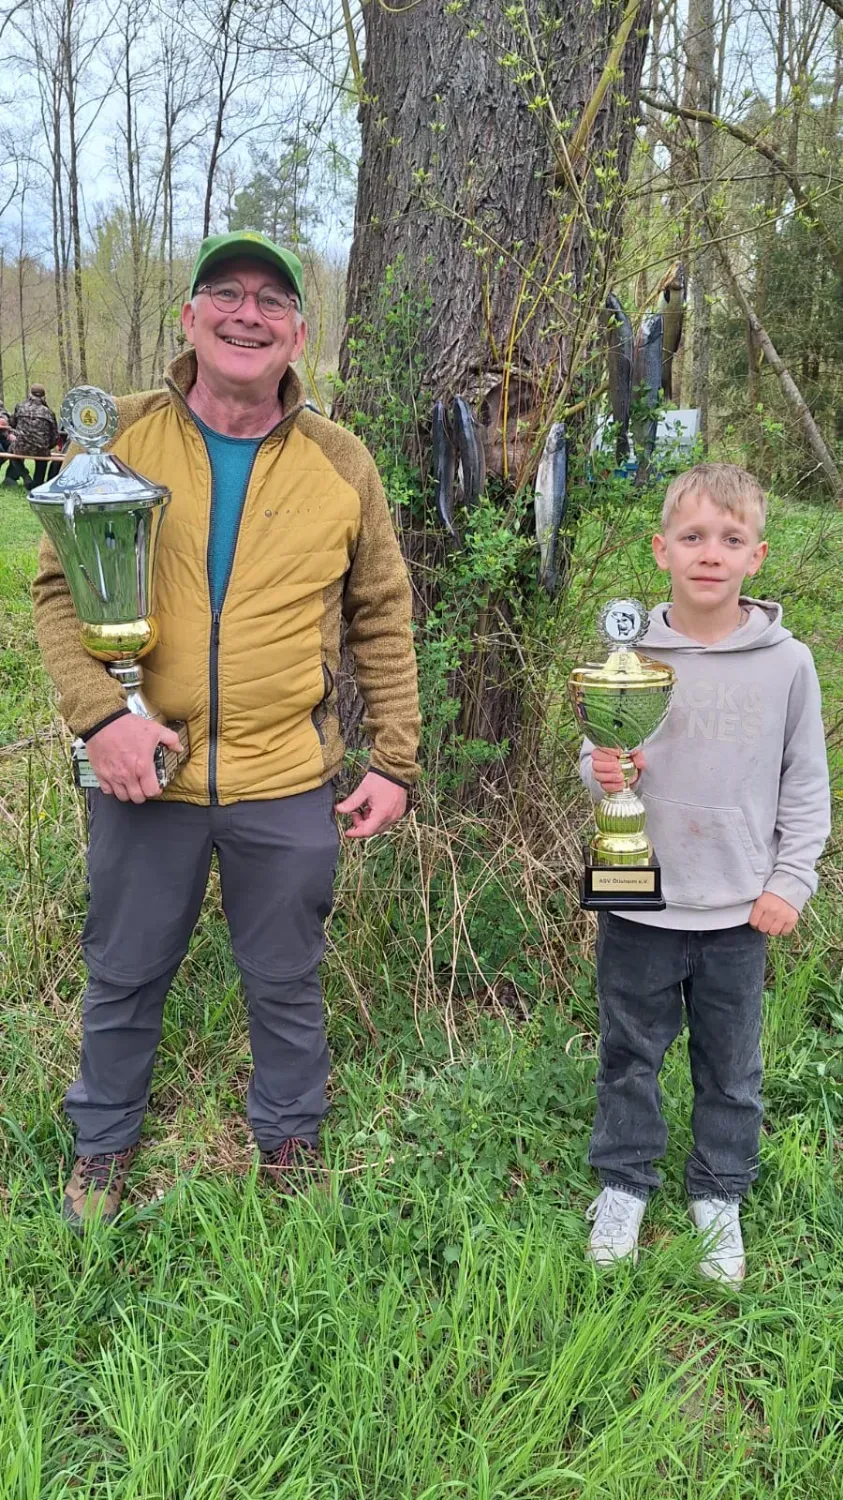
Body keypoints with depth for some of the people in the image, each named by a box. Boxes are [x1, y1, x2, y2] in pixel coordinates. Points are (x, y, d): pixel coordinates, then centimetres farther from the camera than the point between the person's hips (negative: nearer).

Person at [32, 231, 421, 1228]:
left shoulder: (339, 462, -1)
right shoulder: (121, 434, -3)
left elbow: (382, 621, 4)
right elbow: (61, 588, -1)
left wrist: (394, 761, 0)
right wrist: (98, 713, -16)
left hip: (288, 785, 0)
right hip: (143, 772, 0)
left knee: (286, 982, 15)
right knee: (123, 975, 16)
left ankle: (289, 1143, 40)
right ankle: (103, 1144, 41)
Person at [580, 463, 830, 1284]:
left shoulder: (787, 663, -6)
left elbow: (807, 784, 2)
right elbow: (597, 758, 3)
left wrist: (791, 881, -2)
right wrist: (600, 771, -19)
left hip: (739, 911, 0)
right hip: (639, 904, 0)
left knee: (731, 1069, 16)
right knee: (629, 1055, 16)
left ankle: (718, 1195, 36)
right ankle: (623, 1183, 36)